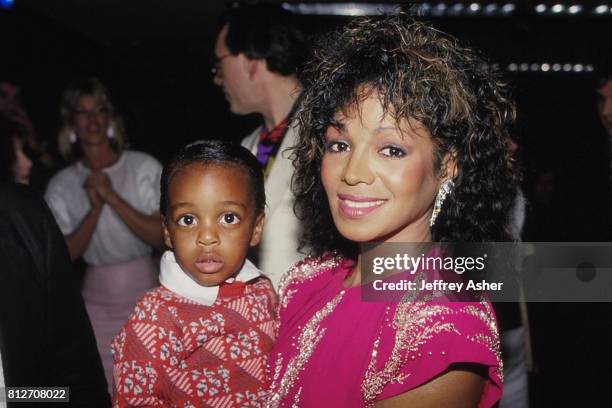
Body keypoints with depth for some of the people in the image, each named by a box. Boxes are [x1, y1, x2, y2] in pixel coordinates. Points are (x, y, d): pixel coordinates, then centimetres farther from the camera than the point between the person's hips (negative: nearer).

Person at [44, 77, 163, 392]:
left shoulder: (144, 167, -6)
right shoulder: (61, 185, 1)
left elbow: (159, 235, -11)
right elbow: (67, 253, -2)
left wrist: (112, 197, -19)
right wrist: (95, 208, -16)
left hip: (146, 290, -1)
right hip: (97, 299, 2)